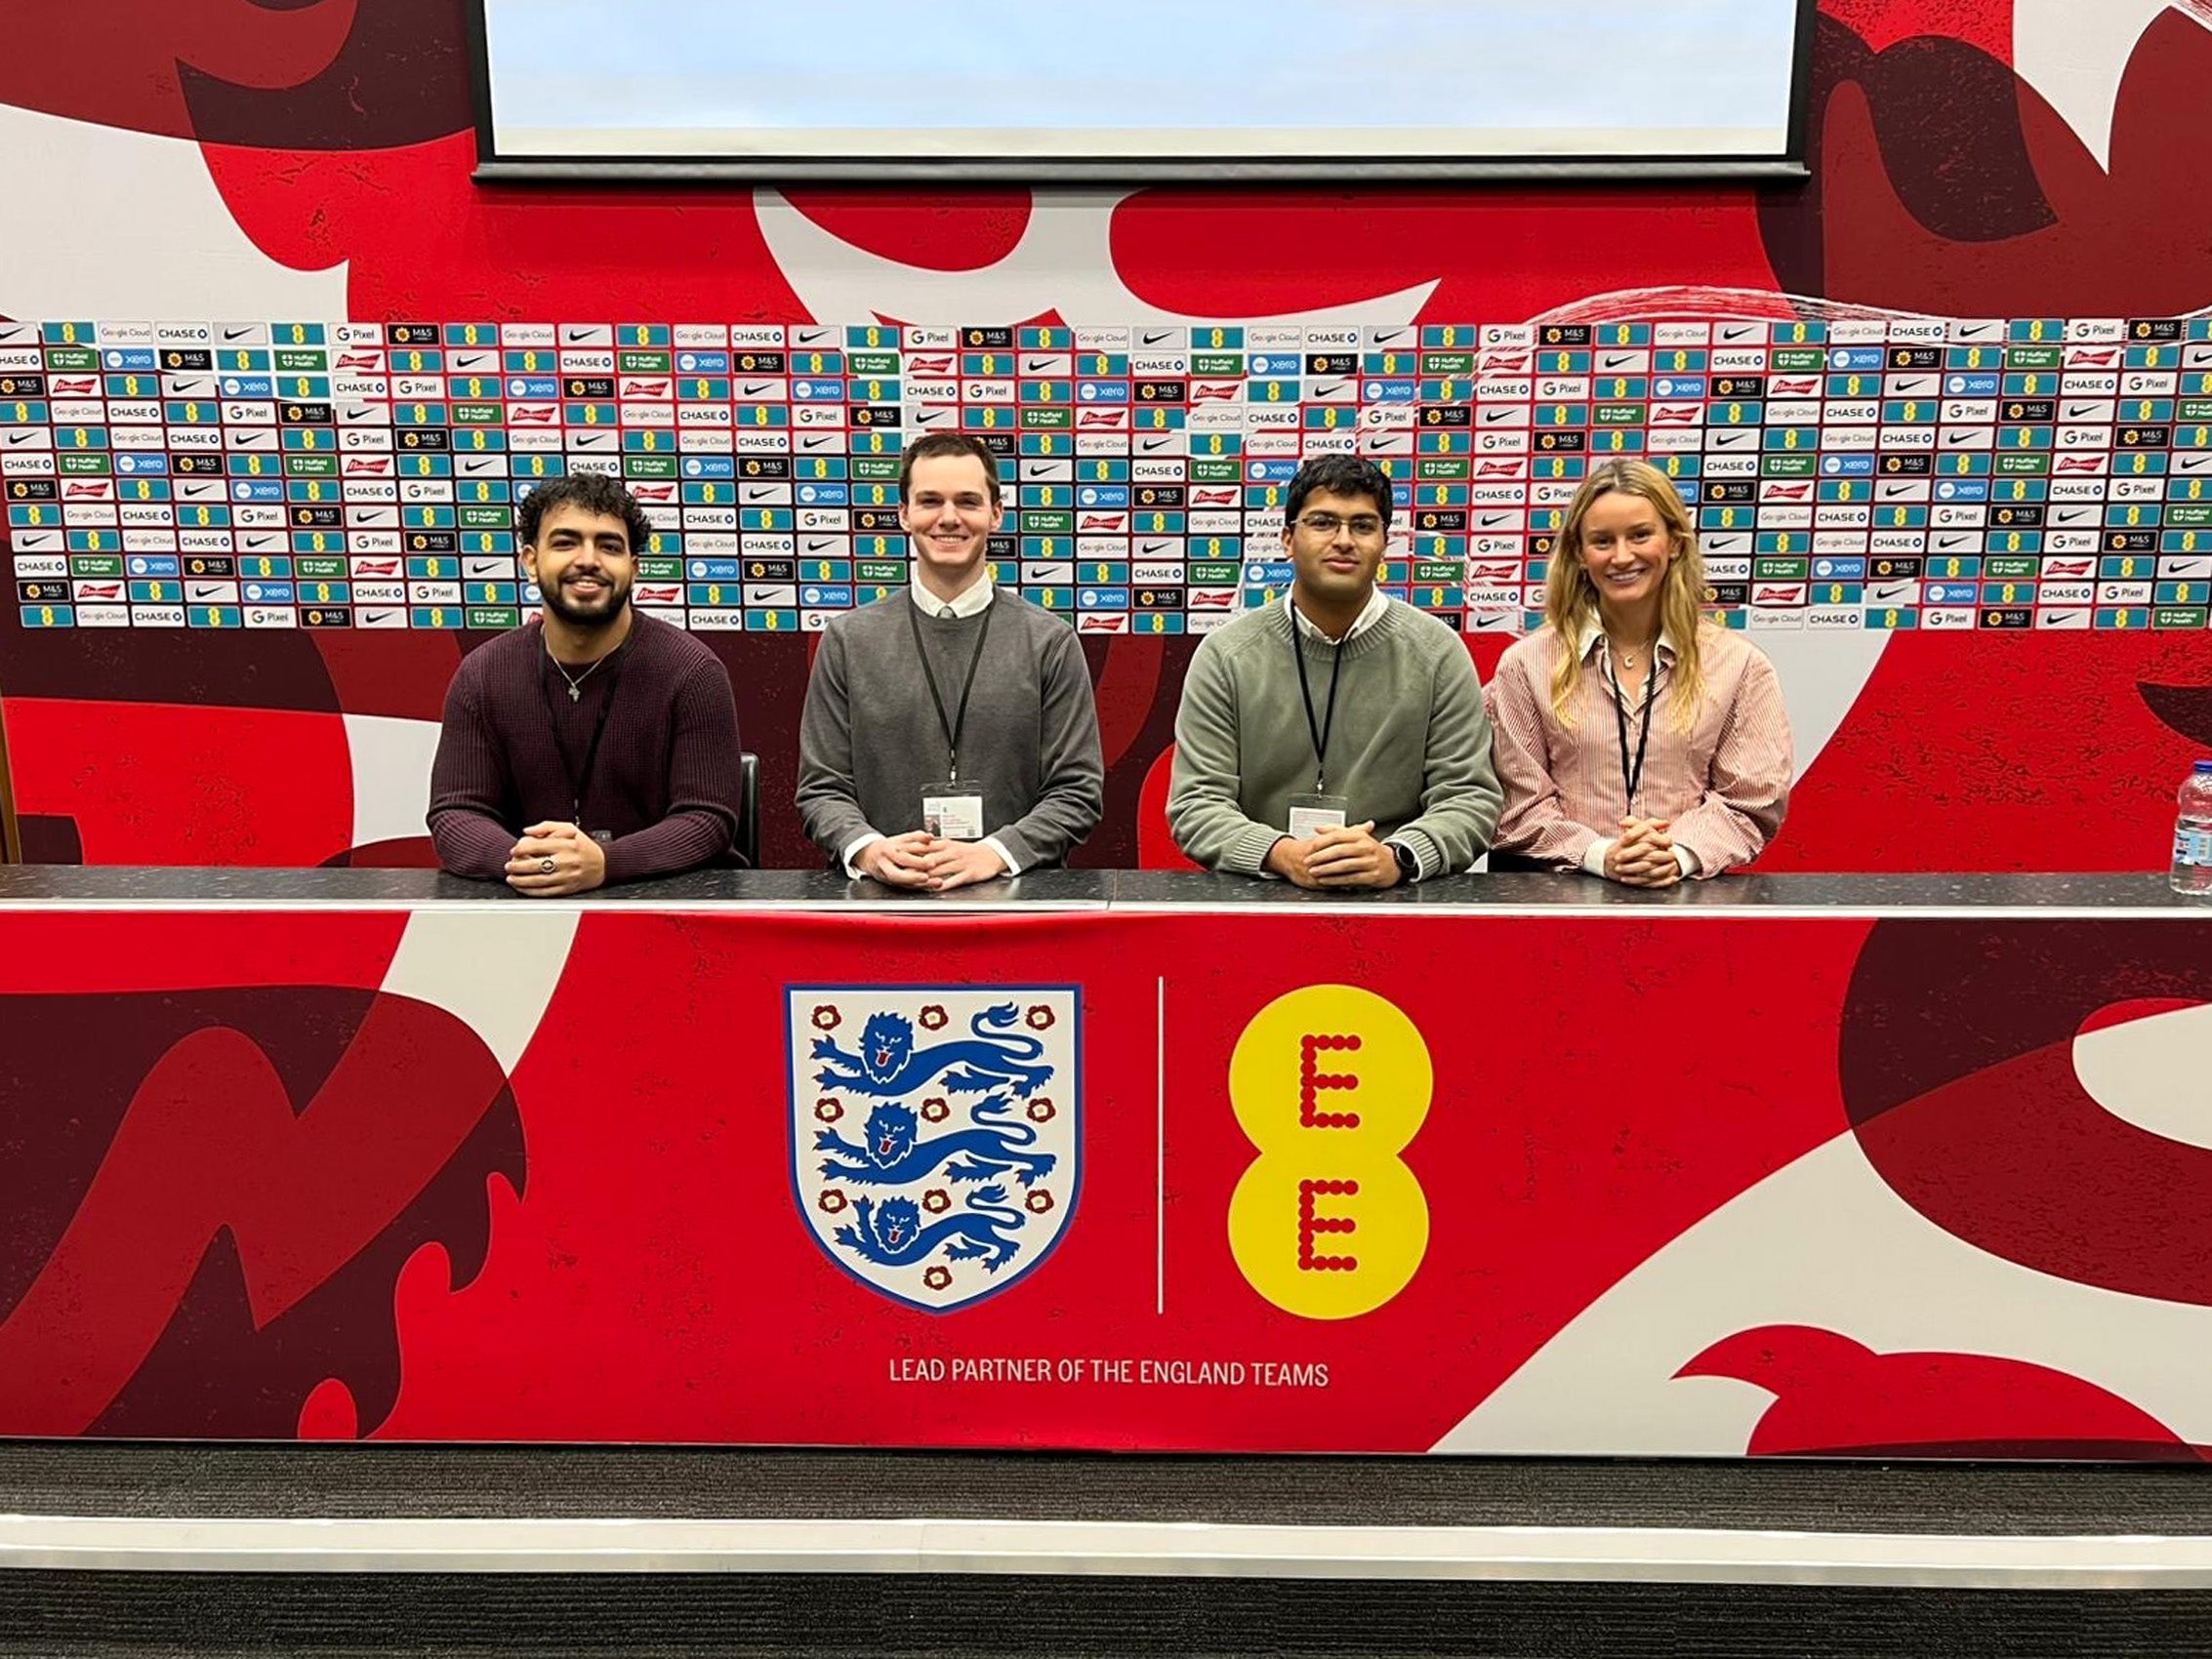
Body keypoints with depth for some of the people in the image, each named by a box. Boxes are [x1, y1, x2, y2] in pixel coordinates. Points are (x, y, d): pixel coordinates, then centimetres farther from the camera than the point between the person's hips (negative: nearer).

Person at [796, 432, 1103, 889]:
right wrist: (869, 850, -12)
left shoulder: (1050, 642, 6)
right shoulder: (847, 640, 9)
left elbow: (1077, 792, 3)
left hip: (1017, 891, -1)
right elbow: (821, 789, 8)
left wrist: (994, 853, -13)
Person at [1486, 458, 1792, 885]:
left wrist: (1681, 855, -12)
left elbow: (1752, 800, 6)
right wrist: (1600, 855, -13)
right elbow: (1518, 805, 2)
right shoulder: (1526, 666, 5)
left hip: (1691, 894, 1)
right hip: (1563, 895, -1)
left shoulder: (1741, 666, 9)